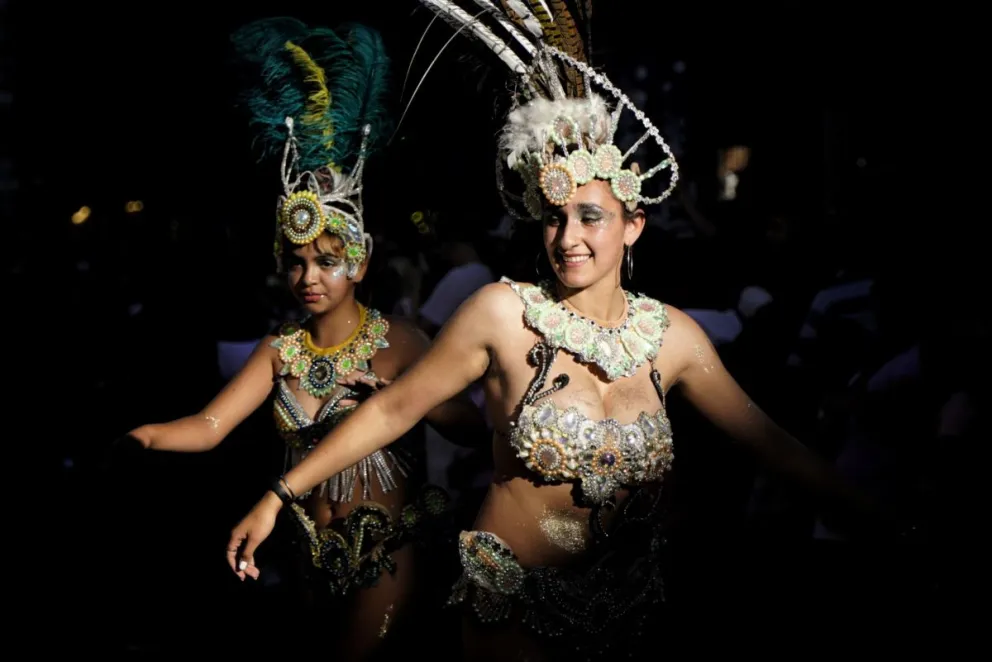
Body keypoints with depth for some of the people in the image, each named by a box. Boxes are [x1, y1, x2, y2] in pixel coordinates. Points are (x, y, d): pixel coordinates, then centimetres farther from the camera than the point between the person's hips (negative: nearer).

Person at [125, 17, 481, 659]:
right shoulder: (280, 351, 0)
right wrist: (147, 435, -32)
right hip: (313, 546, 5)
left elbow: (471, 424, -21)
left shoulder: (399, 342, -10)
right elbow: (208, 426, -13)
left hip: (387, 548, -5)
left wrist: (396, 394, -31)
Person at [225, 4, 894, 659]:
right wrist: (278, 497, -10)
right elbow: (393, 409, -8)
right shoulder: (504, 313, -13)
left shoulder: (673, 335, -4)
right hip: (518, 600, -3)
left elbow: (764, 435, 4)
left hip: (630, 600, 3)